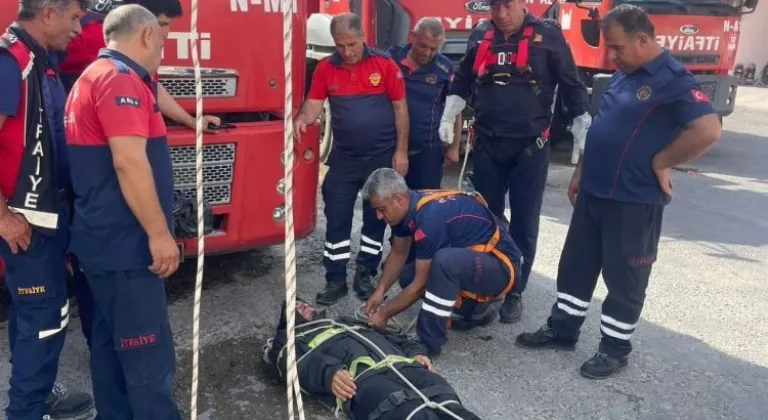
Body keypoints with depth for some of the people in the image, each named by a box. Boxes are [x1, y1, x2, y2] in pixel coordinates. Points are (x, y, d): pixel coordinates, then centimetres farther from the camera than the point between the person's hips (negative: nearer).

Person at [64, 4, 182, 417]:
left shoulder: (95, 76, 18)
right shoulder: (120, 79, -16)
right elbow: (129, 162, -24)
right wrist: (159, 233, -21)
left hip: (106, 239, 11)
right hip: (125, 244, -11)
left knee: (111, 342, 17)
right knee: (149, 353, -3)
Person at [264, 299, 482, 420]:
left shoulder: (348, 322, 43)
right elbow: (302, 362, 5)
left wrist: (415, 351, 12)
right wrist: (329, 373, -18)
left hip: (402, 366, 5)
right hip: (362, 379, -5)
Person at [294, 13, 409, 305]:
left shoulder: (384, 64, -7)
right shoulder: (326, 68, -1)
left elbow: (400, 108, -3)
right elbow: (314, 103, -3)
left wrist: (401, 150, -6)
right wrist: (303, 119, -27)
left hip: (381, 156, -1)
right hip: (343, 157, 2)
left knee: (376, 216, 9)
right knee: (336, 217, 3)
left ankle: (366, 274, 24)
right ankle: (335, 279, 14)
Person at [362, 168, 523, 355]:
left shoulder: (430, 218, -30)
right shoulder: (410, 205, -4)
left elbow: (420, 284, -22)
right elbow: (398, 254, 11)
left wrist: (385, 314, -11)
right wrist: (380, 290, -1)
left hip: (501, 266, -9)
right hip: (471, 258, 10)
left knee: (444, 261, -37)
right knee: (407, 277, 3)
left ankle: (429, 341, -20)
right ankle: (476, 308, 12)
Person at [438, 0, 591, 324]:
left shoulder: (547, 35, -4)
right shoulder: (481, 36, 6)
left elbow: (571, 86, -2)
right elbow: (462, 81, 19)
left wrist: (584, 133, -5)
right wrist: (447, 119, 11)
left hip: (530, 148, -3)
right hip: (487, 145, 3)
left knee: (524, 224, 5)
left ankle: (514, 293, 18)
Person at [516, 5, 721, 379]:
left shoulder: (673, 79, -16)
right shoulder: (622, 75, 10)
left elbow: (708, 130, -26)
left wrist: (660, 162, -18)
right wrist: (580, 172, 18)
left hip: (634, 201, -8)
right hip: (594, 191, 8)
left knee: (624, 277, 6)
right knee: (575, 264, 16)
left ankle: (615, 348, 22)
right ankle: (562, 329, 31)